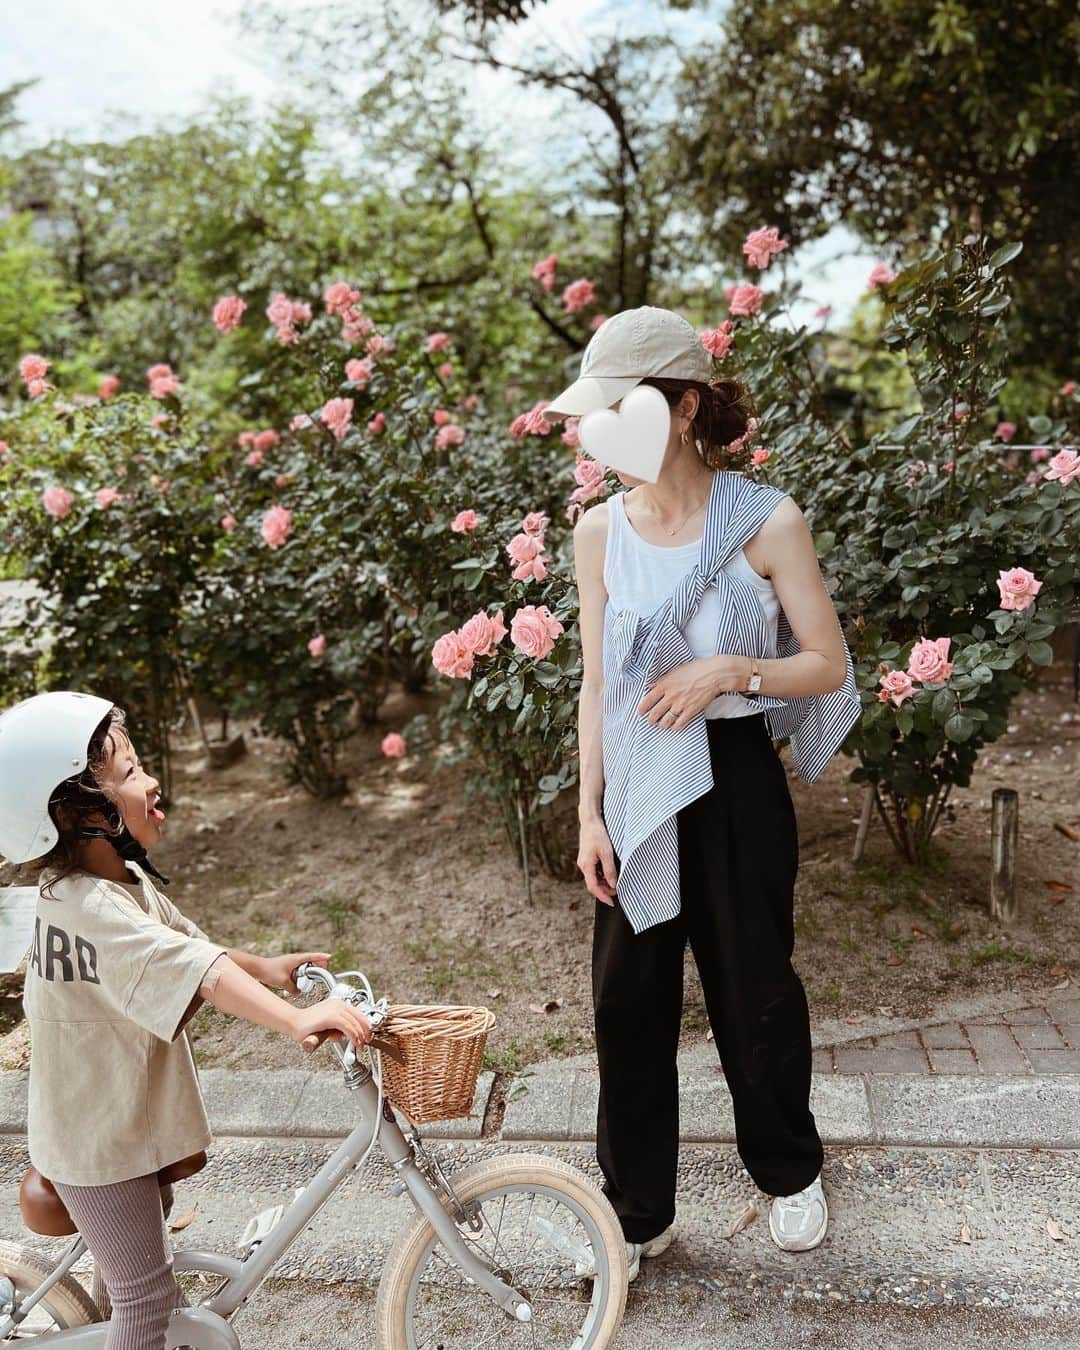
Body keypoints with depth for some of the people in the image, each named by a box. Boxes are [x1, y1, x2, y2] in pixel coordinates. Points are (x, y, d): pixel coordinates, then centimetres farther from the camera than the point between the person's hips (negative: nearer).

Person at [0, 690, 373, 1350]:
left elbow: (189, 943, 6)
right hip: (101, 1138, -9)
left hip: (123, 1114, 9)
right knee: (149, 1293, 4)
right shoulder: (90, 908, -33)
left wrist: (262, 968, -10)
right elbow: (194, 971, -46)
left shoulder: (120, 879, -1)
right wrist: (296, 1019, -55)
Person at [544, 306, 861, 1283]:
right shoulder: (602, 530, 0)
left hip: (735, 781, -3)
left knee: (755, 989, 13)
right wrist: (591, 815, 0)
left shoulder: (766, 521, -10)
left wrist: (727, 669, -22)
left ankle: (789, 1171, 42)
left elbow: (828, 665, -5)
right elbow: (597, 684, 3)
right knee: (628, 1000, 9)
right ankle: (637, 1211, 30)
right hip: (638, 792, 3)